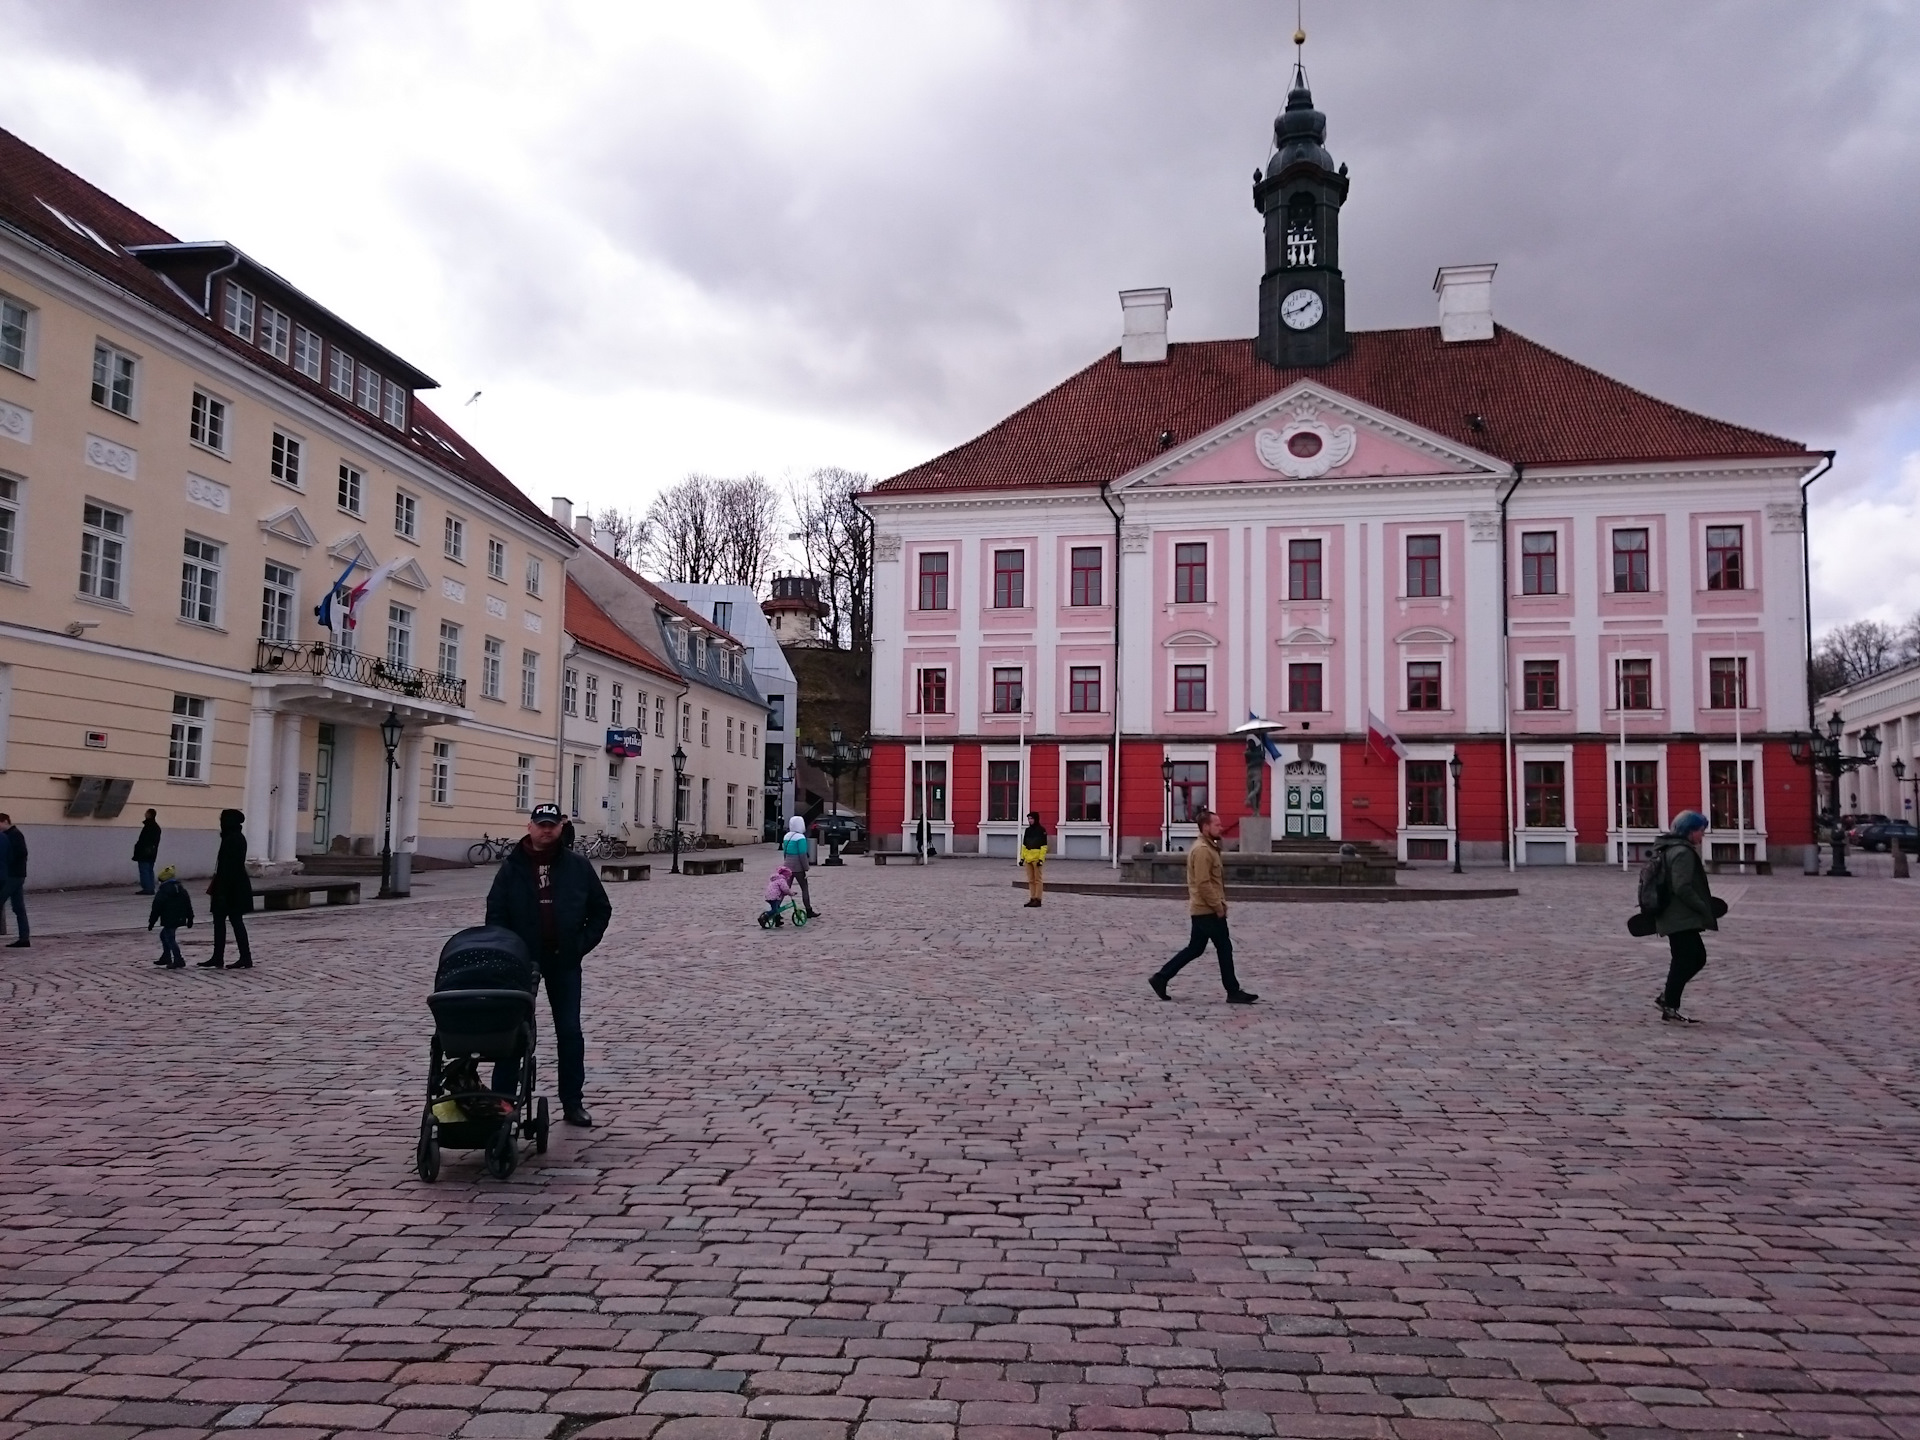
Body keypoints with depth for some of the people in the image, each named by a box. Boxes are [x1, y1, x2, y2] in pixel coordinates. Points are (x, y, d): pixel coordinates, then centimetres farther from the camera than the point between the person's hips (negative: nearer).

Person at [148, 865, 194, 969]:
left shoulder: (162, 892, -10)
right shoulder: (181, 888, 11)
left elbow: (156, 908, -10)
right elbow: (188, 903, 13)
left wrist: (151, 922, -2)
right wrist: (190, 918, 18)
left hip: (169, 920, -8)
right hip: (180, 918, 9)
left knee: (170, 939, -5)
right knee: (164, 935, 24)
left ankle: (178, 959, -12)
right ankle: (166, 957, 28)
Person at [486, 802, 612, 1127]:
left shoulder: (578, 866, 1)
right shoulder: (512, 867, 0)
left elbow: (601, 910, 7)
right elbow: (495, 914, 0)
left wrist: (582, 944, -2)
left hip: (564, 961, 1)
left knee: (570, 1032, 4)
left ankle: (573, 1102, 13)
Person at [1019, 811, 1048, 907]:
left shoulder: (1041, 830, -5)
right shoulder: (1027, 830, 14)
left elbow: (1044, 846, -9)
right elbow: (1024, 845, 18)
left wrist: (1041, 859, -15)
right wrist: (1022, 857, 11)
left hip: (1037, 859, -7)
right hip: (1028, 859, 7)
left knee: (1037, 880, -2)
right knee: (1030, 880, 10)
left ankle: (1038, 900, 0)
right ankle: (1032, 899, 16)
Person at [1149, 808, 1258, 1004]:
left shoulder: (1207, 848, 17)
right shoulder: (1202, 850, -17)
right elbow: (1203, 883, -23)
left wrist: (1219, 904, 18)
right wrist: (1218, 907, -18)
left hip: (1202, 910, 10)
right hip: (1208, 910, -10)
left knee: (1194, 949, 12)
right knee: (1224, 948, -1)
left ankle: (1161, 978, 12)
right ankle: (1233, 992, 7)